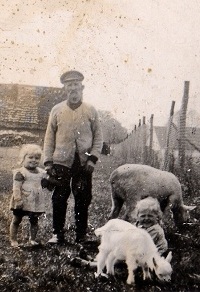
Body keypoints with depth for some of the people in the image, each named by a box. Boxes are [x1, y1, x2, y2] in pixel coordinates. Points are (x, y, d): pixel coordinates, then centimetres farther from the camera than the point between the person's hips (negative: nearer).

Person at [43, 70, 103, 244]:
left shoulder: (91, 111, 5)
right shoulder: (57, 110, 6)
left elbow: (98, 137, 5)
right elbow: (49, 138, 6)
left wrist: (93, 159, -6)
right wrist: (48, 162, -1)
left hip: (84, 163, 0)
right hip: (61, 162, 0)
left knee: (83, 200, 5)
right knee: (59, 199, 2)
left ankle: (81, 235, 18)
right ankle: (58, 234, 16)